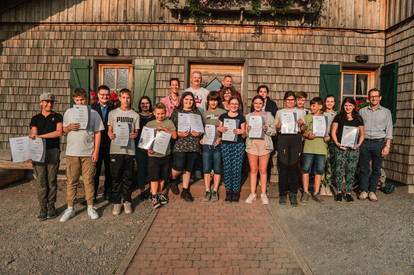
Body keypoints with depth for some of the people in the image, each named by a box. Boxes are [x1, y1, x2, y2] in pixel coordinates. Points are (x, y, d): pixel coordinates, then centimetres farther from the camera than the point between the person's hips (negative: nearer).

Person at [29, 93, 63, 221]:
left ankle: (51, 206, 10)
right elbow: (33, 137, 10)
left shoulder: (57, 117, 9)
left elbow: (59, 132, -5)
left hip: (53, 151, -2)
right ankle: (43, 207, 8)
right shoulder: (35, 119, 16)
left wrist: (39, 136, -9)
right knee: (41, 180, 0)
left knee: (52, 180, 0)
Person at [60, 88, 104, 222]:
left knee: (89, 180, 3)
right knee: (71, 181, 4)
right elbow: (63, 130, 17)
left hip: (89, 152, -1)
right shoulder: (69, 112, 9)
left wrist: (96, 151, -2)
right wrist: (69, 127, -7)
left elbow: (97, 133, 4)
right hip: (72, 152, 1)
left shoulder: (93, 113, 4)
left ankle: (90, 207, 16)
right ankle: (70, 208, 15)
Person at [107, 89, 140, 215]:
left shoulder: (135, 115, 9)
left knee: (128, 177, 6)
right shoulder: (113, 113, 8)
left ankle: (127, 201, 18)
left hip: (130, 149, 1)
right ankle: (116, 202, 13)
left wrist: (134, 135, -11)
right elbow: (109, 130, 10)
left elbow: (136, 132, 11)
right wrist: (111, 135, -12)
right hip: (116, 149, -1)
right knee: (116, 177, 2)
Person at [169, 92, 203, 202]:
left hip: (193, 145, 3)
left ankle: (185, 191, 20)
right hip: (179, 144, -2)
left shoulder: (197, 112, 13)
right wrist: (178, 134, -12)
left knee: (188, 168, 7)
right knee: (179, 167, -10)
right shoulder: (176, 112, 6)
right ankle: (173, 180, 24)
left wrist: (198, 133, -5)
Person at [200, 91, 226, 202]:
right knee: (206, 169, 3)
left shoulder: (223, 113, 5)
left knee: (217, 169, 3)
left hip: (218, 144, -2)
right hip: (206, 144, 2)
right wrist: (201, 139, 1)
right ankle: (207, 190, 12)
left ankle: (215, 191, 12)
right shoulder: (204, 113, 14)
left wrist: (220, 138, -12)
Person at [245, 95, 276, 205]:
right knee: (253, 170, 3)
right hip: (251, 144, 1)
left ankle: (263, 194, 12)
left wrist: (267, 129, -13)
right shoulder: (248, 116, 13)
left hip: (264, 144, -1)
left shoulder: (268, 115, 8)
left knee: (263, 170, 1)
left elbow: (274, 131, 6)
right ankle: (252, 194, 12)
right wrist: (248, 130, -8)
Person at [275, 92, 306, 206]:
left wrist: (302, 123, -6)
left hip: (296, 138, 0)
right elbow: (276, 129, 16)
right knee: (284, 166, -5)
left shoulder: (300, 112, 18)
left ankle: (293, 194, 5)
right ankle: (283, 193, 6)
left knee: (294, 166, -6)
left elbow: (303, 129, 14)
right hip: (283, 138, 0)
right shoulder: (279, 112, 18)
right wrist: (278, 126, -6)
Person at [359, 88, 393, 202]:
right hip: (365, 143, 0)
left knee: (376, 169, 4)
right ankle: (364, 190, 14)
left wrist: (387, 145, -3)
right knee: (364, 169, 3)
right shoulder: (362, 111, 10)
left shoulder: (386, 112, 9)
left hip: (379, 143, 0)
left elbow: (389, 130, 5)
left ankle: (372, 191, 15)